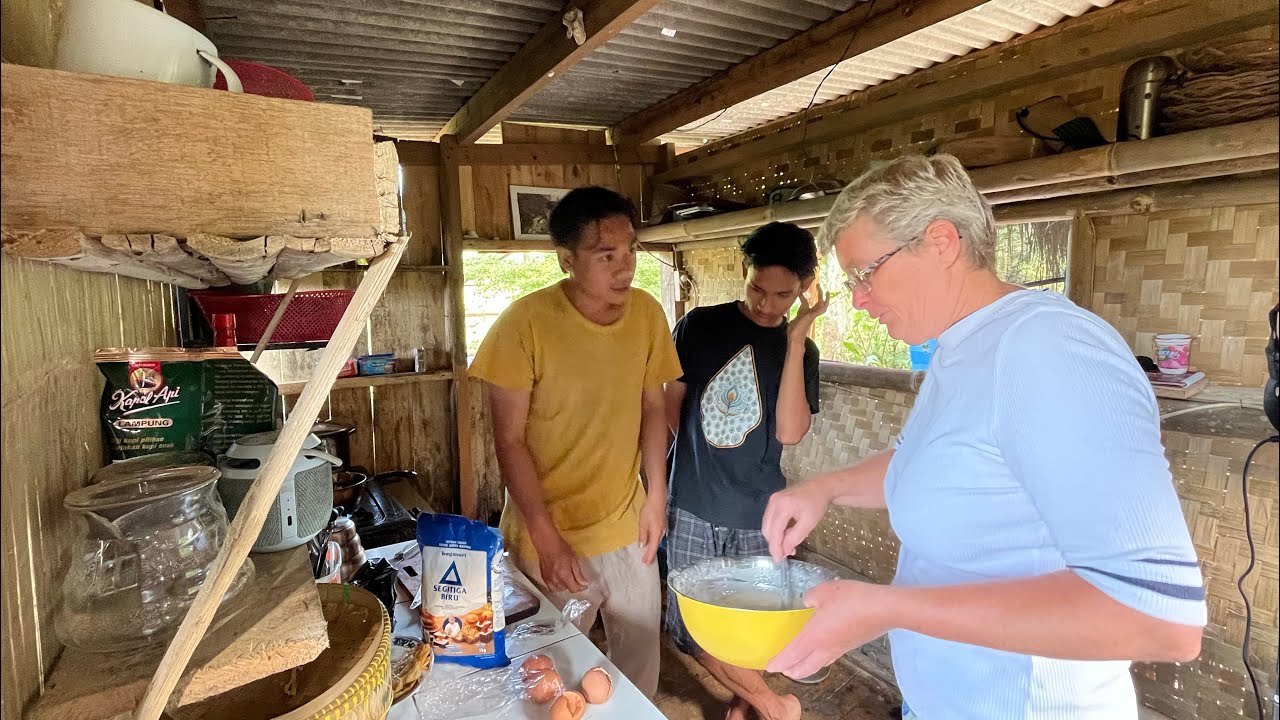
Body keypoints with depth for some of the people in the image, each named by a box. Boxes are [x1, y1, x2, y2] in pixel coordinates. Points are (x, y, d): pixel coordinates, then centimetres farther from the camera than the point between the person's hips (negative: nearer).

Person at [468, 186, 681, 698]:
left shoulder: (647, 313, -6)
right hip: (551, 536, -4)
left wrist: (656, 495, 0)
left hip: (628, 528, 4)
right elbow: (509, 440, -14)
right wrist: (547, 538, -14)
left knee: (641, 663, 20)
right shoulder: (526, 323, -19)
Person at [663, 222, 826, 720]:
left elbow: (790, 432, -14)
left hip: (760, 514, 1)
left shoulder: (800, 351, 0)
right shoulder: (699, 326, -3)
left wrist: (795, 340, -16)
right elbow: (670, 405, 5)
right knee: (691, 624, 3)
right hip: (693, 505, 0)